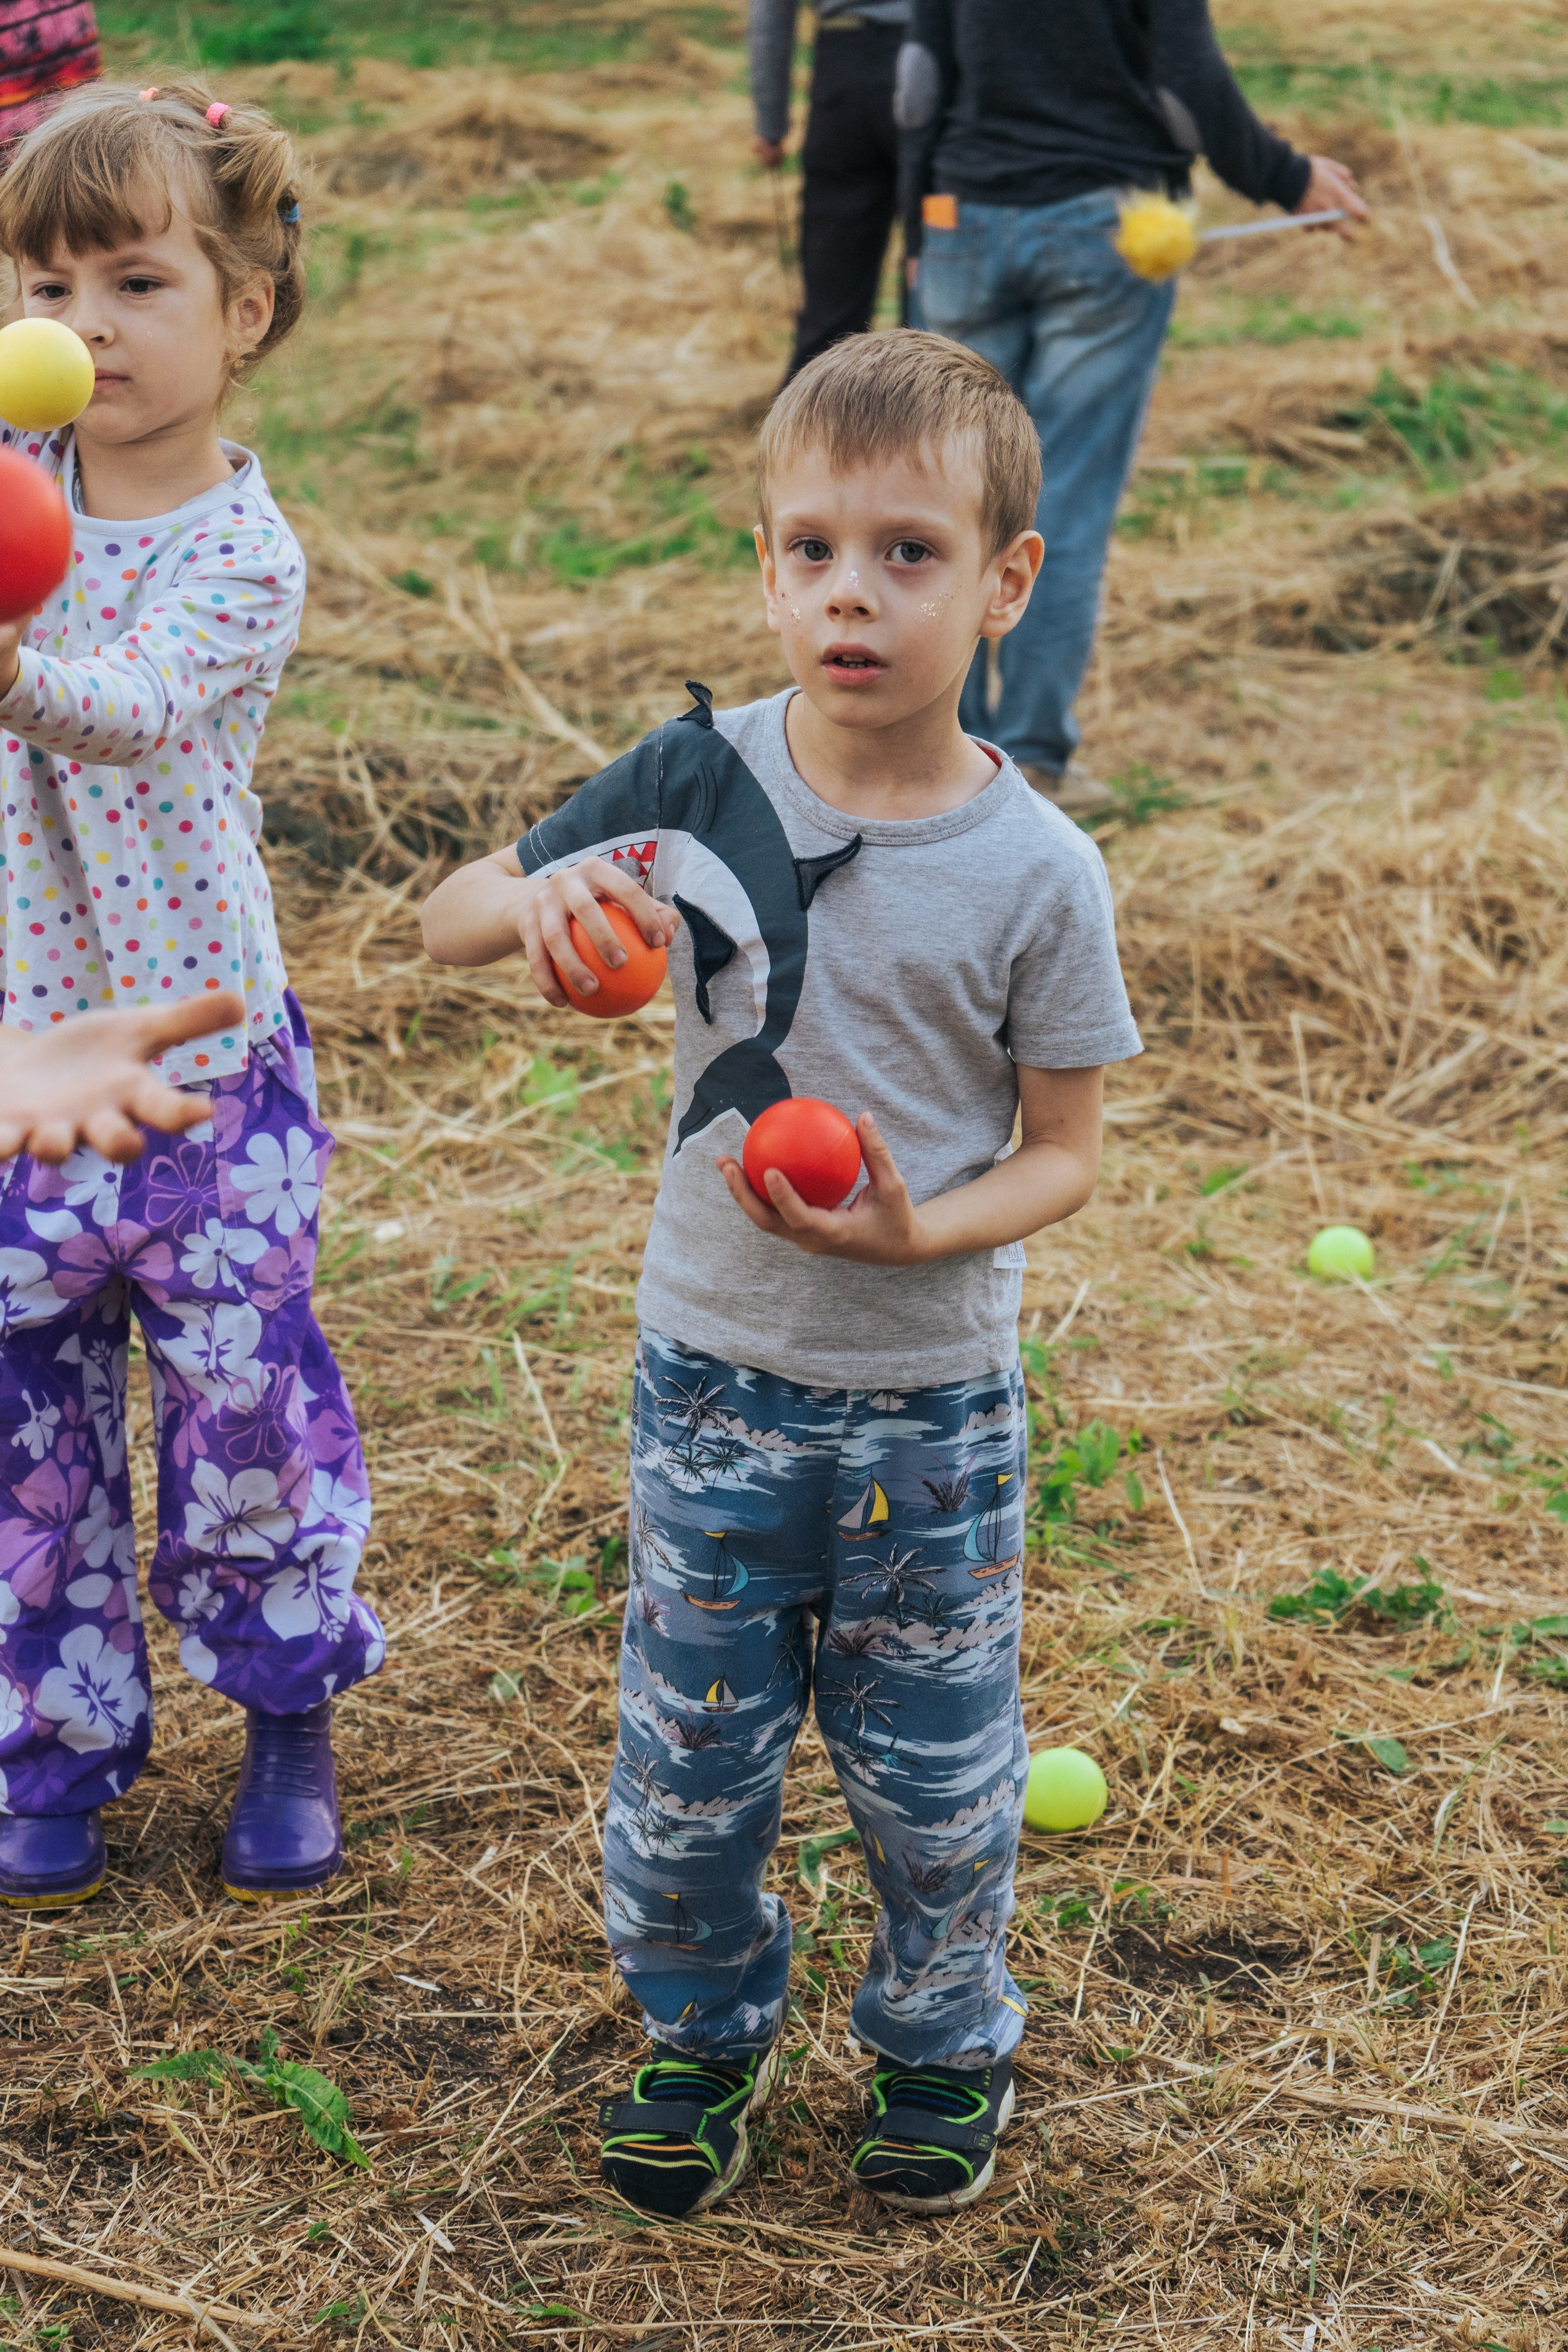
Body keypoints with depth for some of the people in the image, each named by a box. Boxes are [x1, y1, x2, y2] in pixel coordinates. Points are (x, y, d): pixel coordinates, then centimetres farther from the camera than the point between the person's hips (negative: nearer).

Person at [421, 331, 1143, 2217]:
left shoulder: (1035, 873, -14)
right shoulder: (700, 779, -9)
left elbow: (1066, 1151, -6)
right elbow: (446, 918, 0)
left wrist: (917, 1231, -25)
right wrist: (539, 899, -23)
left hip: (932, 1406, -1)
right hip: (712, 1375, 2)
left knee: (932, 1768, 15)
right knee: (687, 1756, 15)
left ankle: (941, 2041, 41)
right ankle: (704, 2027, 41)